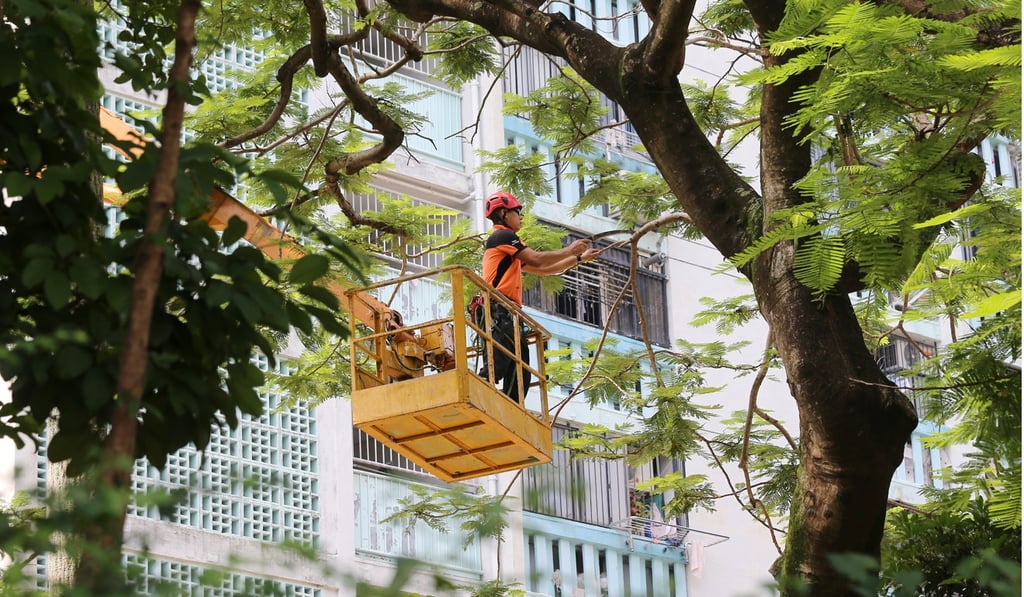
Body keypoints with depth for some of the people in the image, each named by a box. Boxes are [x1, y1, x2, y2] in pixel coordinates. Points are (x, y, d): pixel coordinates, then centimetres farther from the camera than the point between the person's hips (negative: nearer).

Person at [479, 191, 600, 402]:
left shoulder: (509, 247, 29)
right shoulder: (501, 236, -1)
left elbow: (543, 270, 32)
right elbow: (538, 260, -7)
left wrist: (580, 258, 30)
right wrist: (570, 250, 7)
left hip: (509, 318, 10)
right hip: (499, 312, -10)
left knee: (520, 376, 5)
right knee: (495, 369, -21)